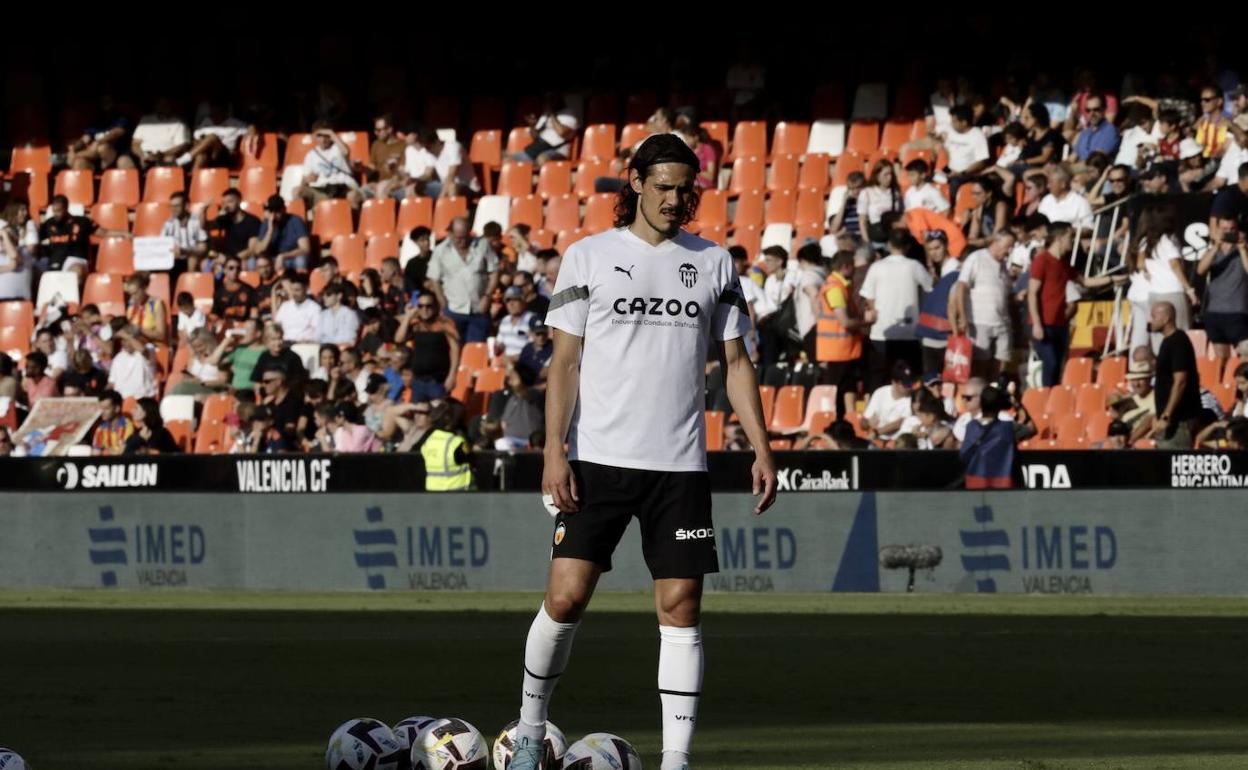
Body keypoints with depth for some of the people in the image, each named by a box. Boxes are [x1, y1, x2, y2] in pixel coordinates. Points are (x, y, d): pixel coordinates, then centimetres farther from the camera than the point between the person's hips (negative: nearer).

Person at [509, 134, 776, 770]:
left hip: (680, 465, 2)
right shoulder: (588, 257, 3)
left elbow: (735, 362, 13)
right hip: (597, 459, -2)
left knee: (681, 606, -3)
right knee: (566, 598, -8)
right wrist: (553, 453, -7)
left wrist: (761, 450, 5)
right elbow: (565, 361, 2)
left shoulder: (713, 264, 10)